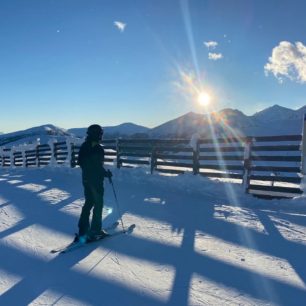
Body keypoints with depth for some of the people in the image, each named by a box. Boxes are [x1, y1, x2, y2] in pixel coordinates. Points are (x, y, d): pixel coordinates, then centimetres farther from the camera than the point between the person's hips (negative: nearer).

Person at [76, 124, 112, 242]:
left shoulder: (83, 147, 5)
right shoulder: (98, 149, -20)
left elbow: (80, 162, 12)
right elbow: (99, 167, -21)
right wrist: (107, 173, -5)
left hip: (86, 178, 8)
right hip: (96, 180, -8)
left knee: (88, 203, 17)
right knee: (98, 205, 5)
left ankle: (83, 230, 20)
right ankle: (95, 230, 10)